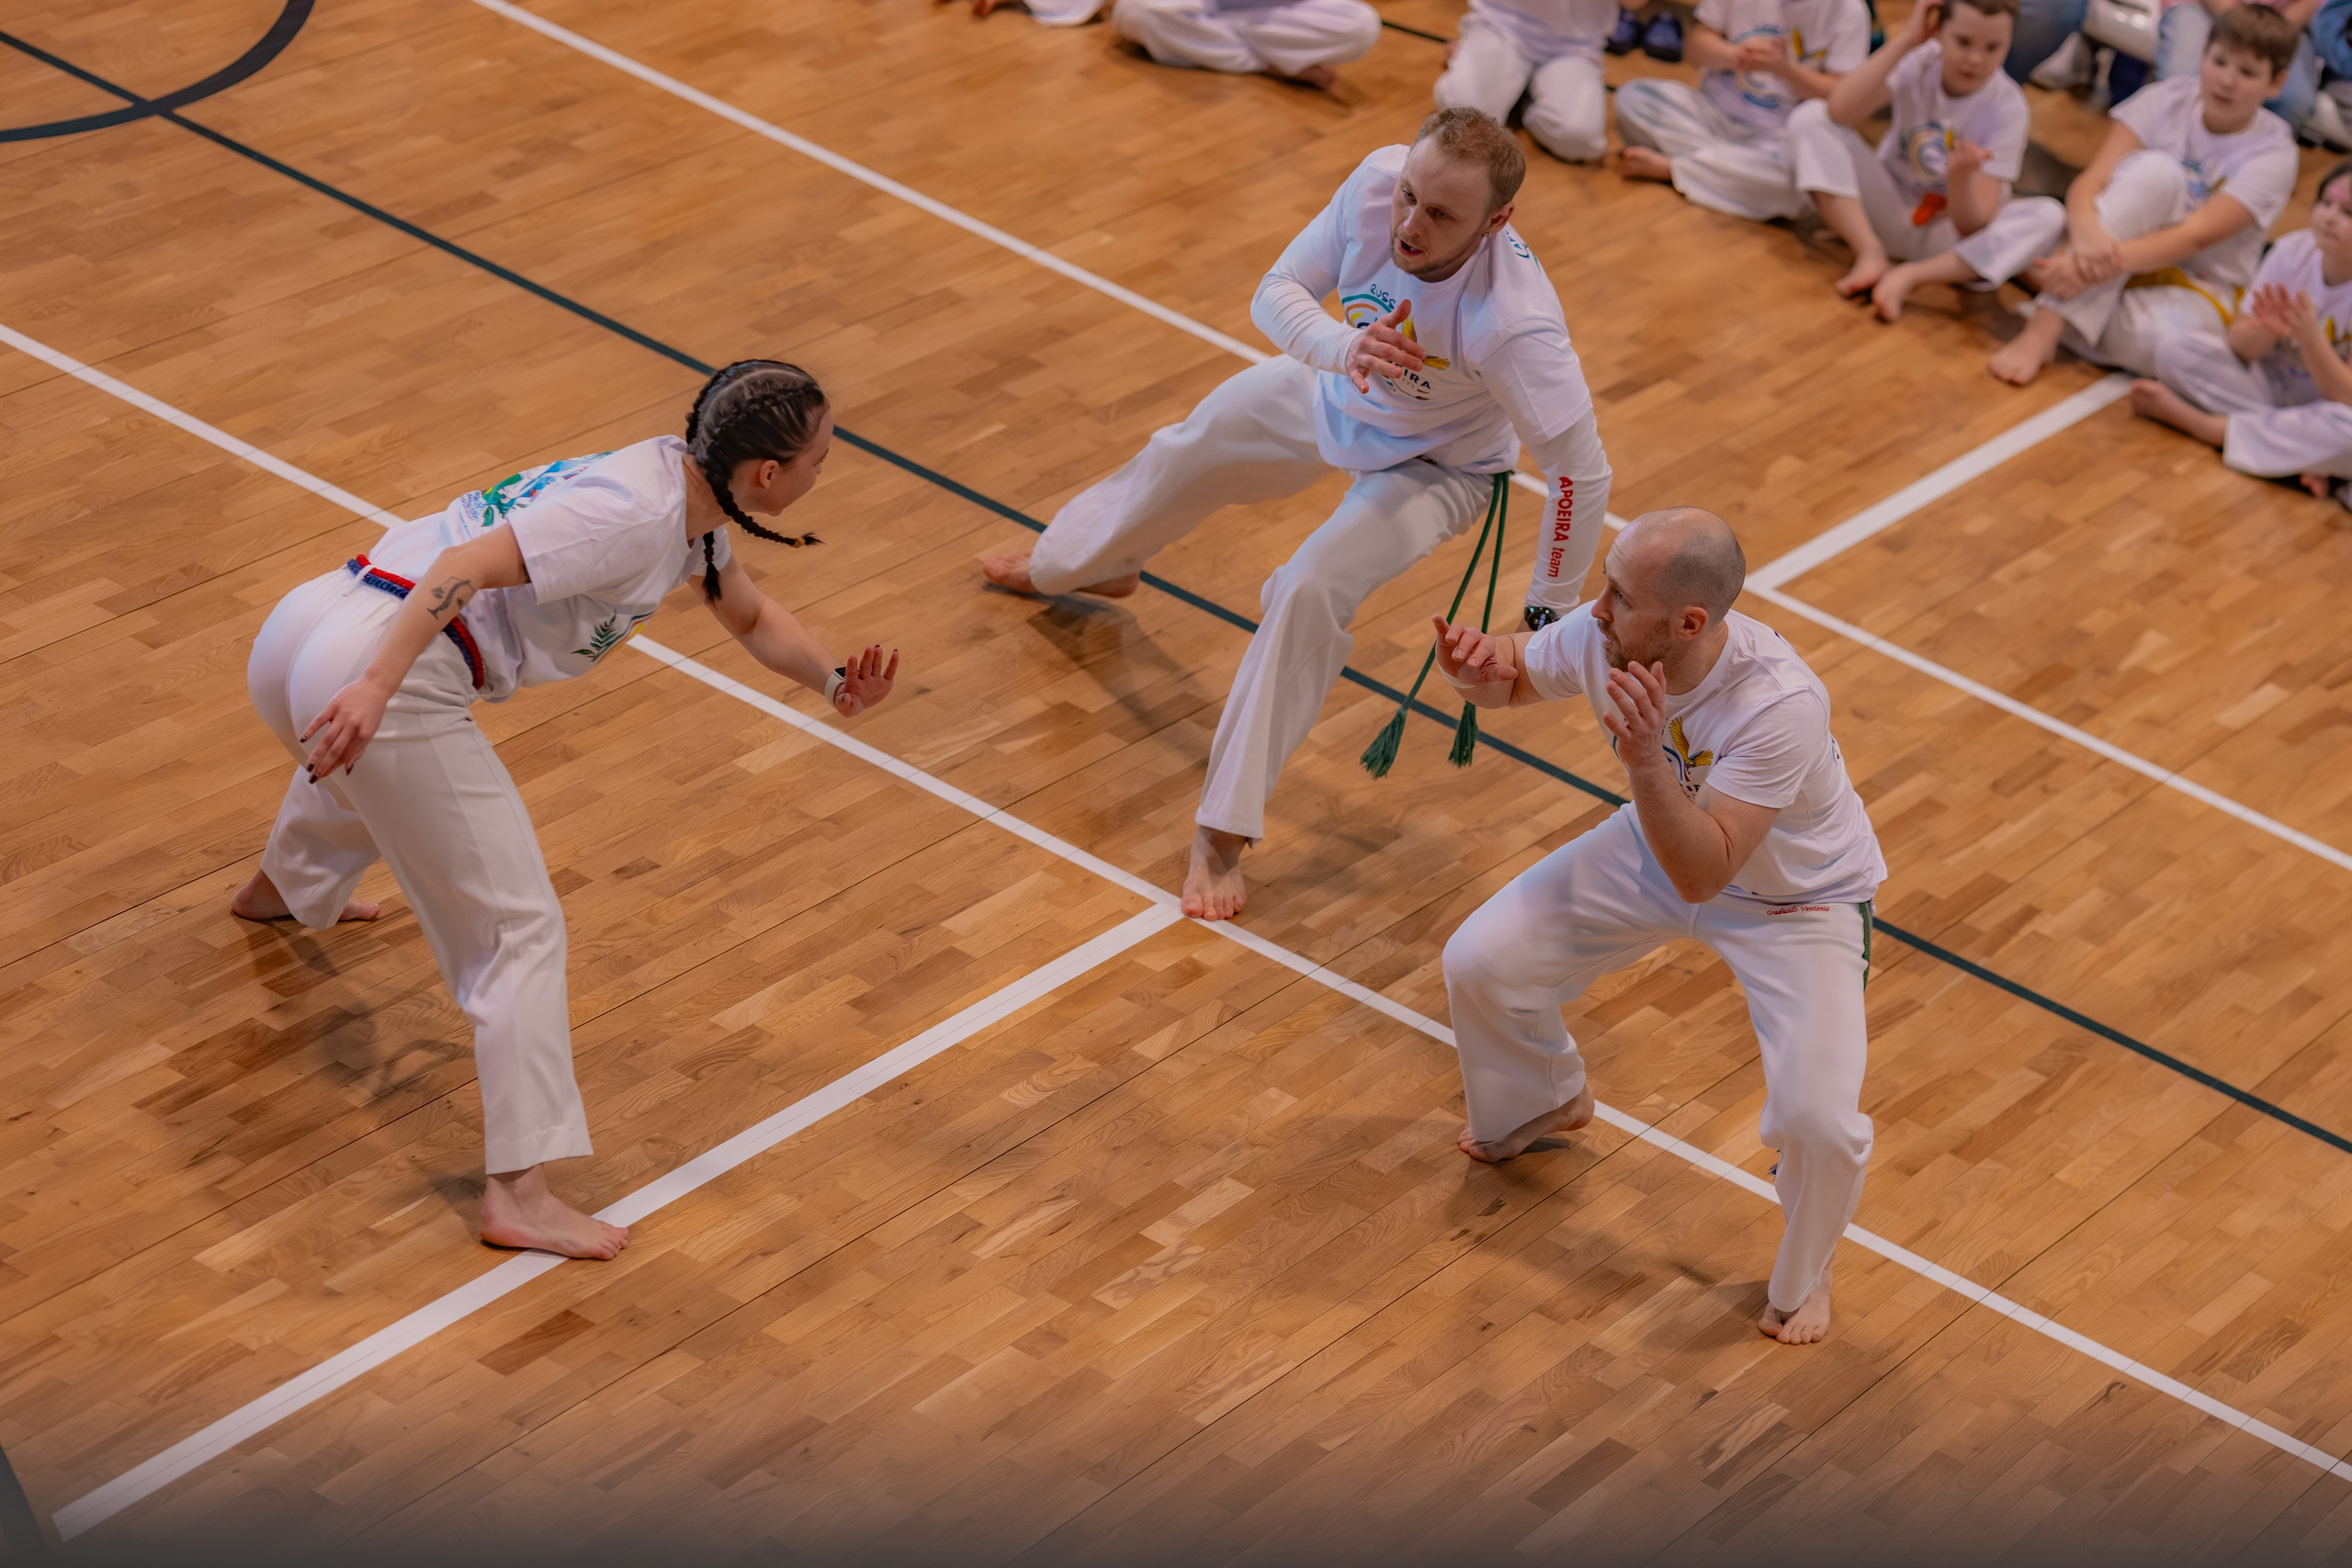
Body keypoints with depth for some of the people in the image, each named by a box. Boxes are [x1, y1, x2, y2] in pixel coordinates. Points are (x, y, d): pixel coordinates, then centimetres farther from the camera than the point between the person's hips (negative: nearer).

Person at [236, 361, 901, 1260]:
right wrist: (375, 688, -33)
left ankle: (286, 887, 77)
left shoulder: (690, 501, 13)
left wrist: (833, 682, 10)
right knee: (519, 926, -5)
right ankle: (519, 1194, -8)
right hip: (370, 672, -11)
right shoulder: (634, 514, -17)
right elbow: (466, 565, -26)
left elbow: (751, 618, 28)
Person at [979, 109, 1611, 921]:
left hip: (1435, 464, -5)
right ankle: (1082, 567, 64)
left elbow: (1582, 473, -33)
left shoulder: (1515, 322, -44)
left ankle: (1223, 834, -14)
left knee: (1312, 590, -28)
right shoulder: (1379, 180, -33)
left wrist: (1546, 620, -25)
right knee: (1178, 461, 26)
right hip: (1333, 393, 6)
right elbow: (1277, 292, -21)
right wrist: (1345, 344, -44)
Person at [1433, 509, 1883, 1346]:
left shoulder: (1780, 705, -42)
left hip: (1798, 897, -5)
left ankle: (1802, 1278, 15)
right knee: (1479, 964, -2)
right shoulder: (1599, 636, -25)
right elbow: (1513, 673, -2)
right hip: (1662, 847, 5)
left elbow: (1701, 876, -42)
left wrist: (1645, 758, -55)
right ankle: (1546, 1102, 35)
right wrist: (1474, 663, -26)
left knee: (1817, 1119, -21)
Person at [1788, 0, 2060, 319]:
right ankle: (1871, 255, -25)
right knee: (1810, 116, -21)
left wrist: (1961, 176, -44)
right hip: (1889, 207, 1)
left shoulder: (2007, 108, -18)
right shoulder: (1919, 62, -15)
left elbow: (1972, 229, -22)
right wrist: (1905, 40, -34)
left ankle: (1910, 276, -31)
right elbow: (1840, 110, -35)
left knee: (2048, 218, -30)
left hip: (1948, 233, -1)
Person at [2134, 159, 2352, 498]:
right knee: (2173, 351, -17)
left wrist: (2310, 337, -39)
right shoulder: (2293, 251, -11)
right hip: (2272, 379, 4)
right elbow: (2239, 346, -6)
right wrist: (2268, 330, -31)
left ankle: (2201, 424, -22)